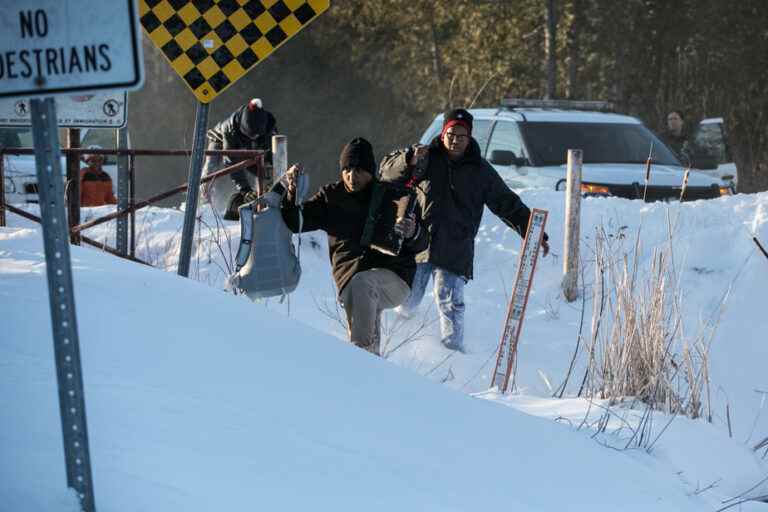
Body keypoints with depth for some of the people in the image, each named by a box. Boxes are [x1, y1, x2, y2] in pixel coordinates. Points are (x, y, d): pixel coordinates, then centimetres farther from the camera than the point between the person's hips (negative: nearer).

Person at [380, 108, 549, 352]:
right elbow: (387, 169, 0)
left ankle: (453, 347, -3)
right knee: (407, 298, 5)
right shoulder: (427, 158, 6)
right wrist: (410, 160, -21)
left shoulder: (481, 171, 7)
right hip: (417, 246, 1)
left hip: (455, 253, -1)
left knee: (450, 304, -12)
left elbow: (509, 205, 12)